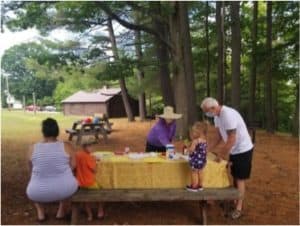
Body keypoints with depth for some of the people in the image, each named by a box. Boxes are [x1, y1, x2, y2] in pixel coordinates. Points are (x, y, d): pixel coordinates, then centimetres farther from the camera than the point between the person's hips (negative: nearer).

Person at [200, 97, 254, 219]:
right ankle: (234, 201, 31)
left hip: (243, 150, -8)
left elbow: (231, 140, -27)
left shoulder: (228, 115, -29)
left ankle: (238, 208, 12)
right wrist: (207, 149, 3)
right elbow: (220, 137, 8)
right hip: (234, 150, 8)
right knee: (235, 177, 17)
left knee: (240, 179, 1)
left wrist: (221, 155, -16)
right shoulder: (217, 116, 0)